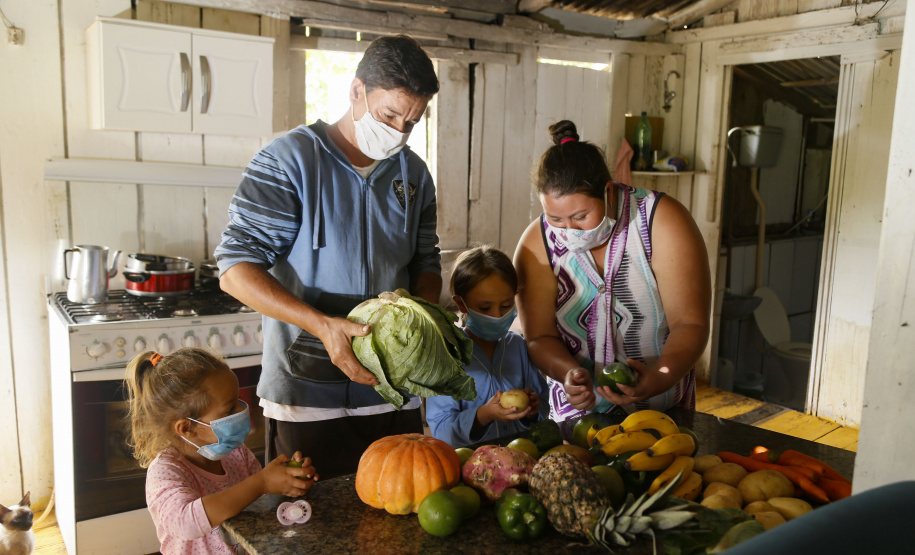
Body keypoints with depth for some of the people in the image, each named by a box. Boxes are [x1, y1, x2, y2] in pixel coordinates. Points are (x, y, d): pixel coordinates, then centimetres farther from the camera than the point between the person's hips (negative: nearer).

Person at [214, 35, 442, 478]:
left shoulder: (414, 174, 8)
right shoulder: (289, 160, -9)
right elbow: (236, 270, -14)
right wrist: (323, 325, -26)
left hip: (394, 391, 5)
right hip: (305, 393, -4)